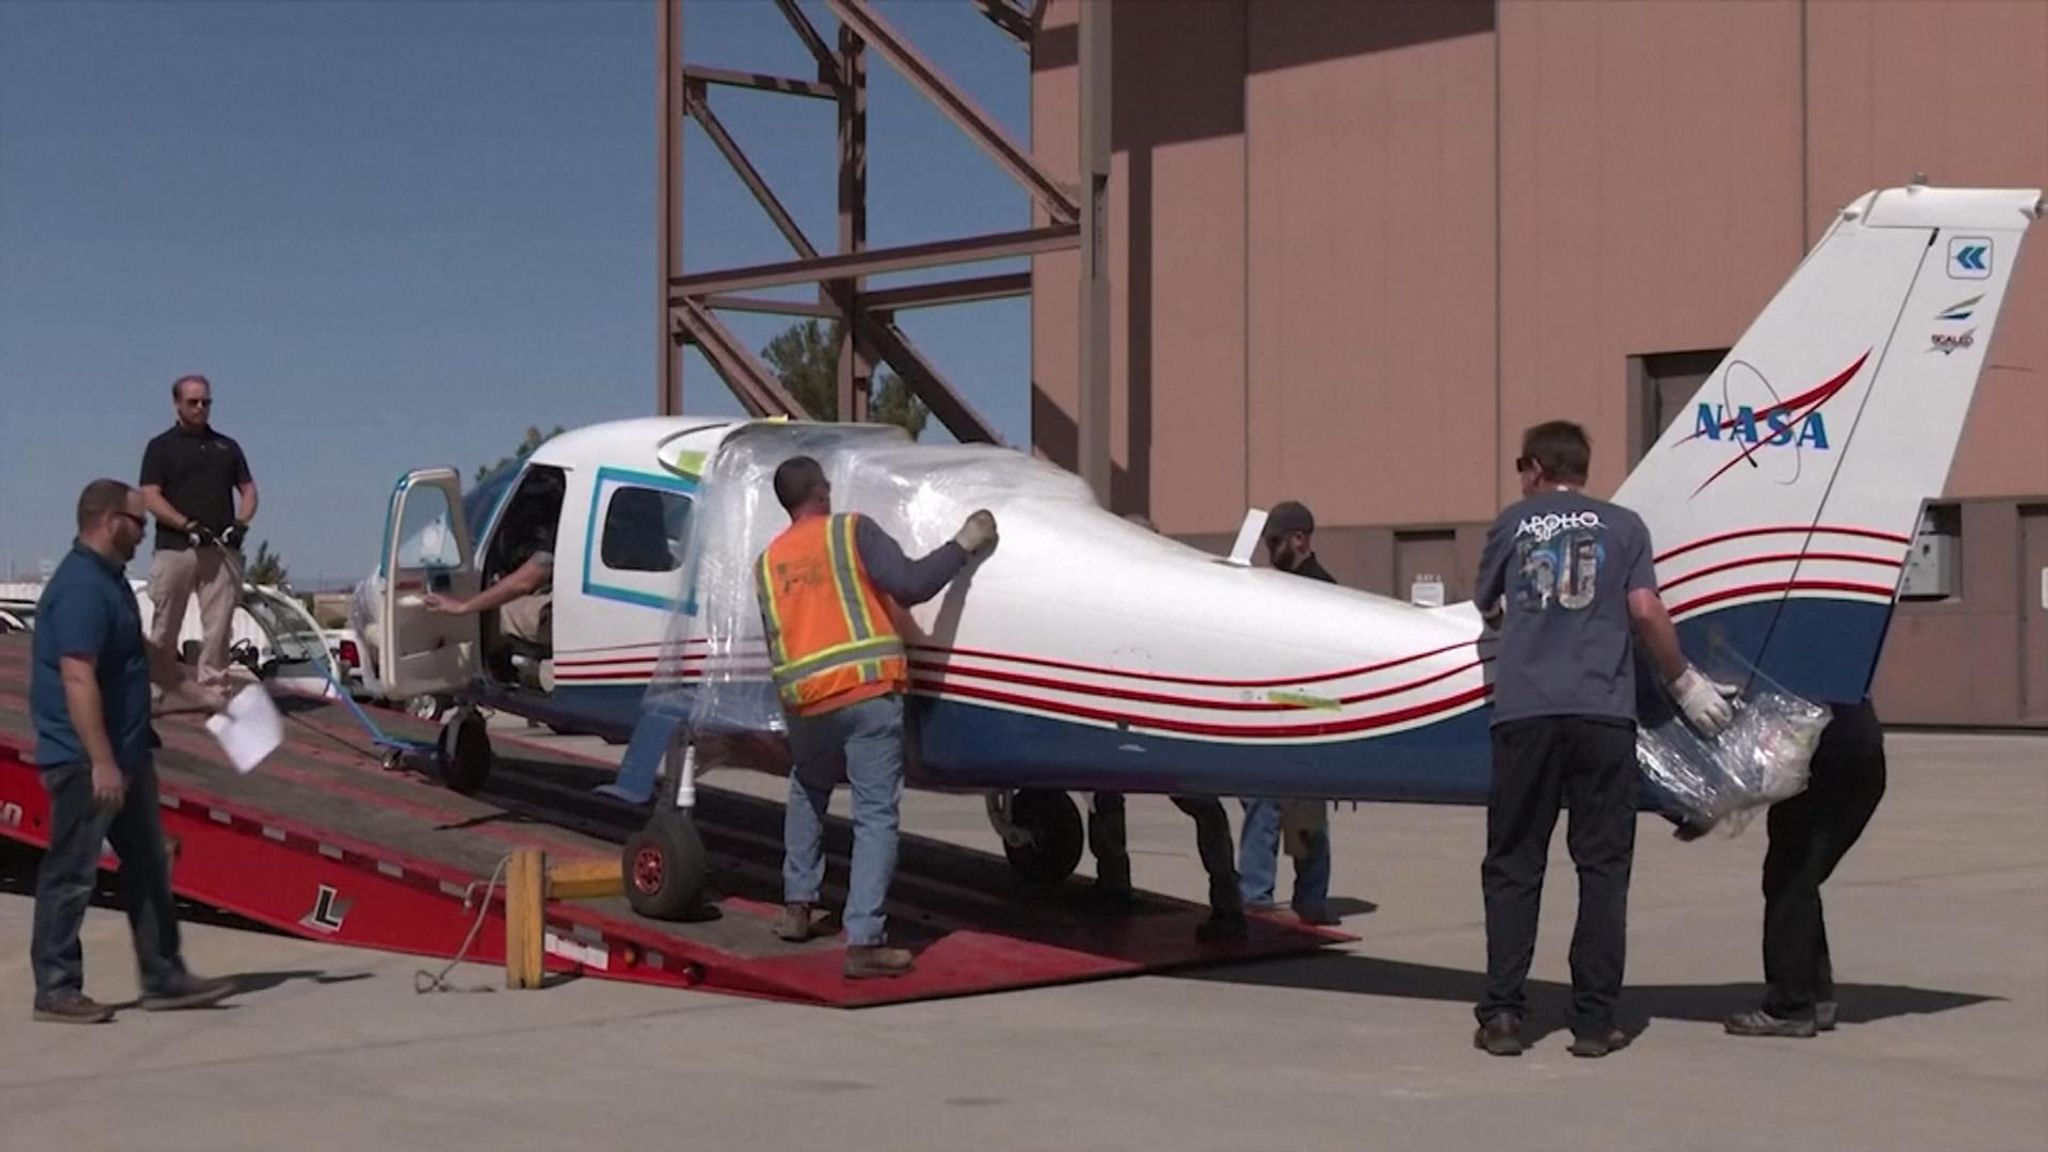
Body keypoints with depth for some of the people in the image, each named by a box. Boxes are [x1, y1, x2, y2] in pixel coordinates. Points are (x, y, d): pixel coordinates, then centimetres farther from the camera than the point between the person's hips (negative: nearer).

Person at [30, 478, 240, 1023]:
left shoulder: (109, 581, 13)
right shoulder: (81, 588, -20)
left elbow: (144, 652, 24)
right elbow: (77, 679, -26)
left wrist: (203, 694, 23)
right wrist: (101, 763, -27)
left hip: (125, 753, 11)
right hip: (86, 761, -11)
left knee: (148, 868, 13)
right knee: (72, 875, -2)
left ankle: (164, 978, 20)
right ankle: (56, 990, 6)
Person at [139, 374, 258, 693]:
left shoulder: (227, 446, 16)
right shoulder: (161, 447, 5)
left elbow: (248, 489, 16)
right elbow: (150, 496, -4)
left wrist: (241, 522, -3)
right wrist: (188, 526, -15)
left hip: (221, 550, 3)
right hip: (175, 548, -3)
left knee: (219, 625, -1)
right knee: (164, 627, 1)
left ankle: (212, 687, 3)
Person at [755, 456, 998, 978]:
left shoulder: (767, 562, 14)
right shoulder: (851, 530, 0)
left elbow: (776, 639, 16)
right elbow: (910, 584, -10)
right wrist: (964, 544, -1)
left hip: (804, 701, 5)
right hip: (867, 692, -5)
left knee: (807, 793, 30)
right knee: (876, 817, -3)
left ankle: (797, 906, 31)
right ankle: (863, 941, -11)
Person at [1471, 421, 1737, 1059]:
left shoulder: (1512, 523, 13)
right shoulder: (1623, 525, 11)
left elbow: (1488, 608, 22)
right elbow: (1645, 611, 1)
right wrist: (1685, 682, 10)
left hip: (1523, 713, 0)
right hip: (1603, 712, 0)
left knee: (1512, 867, 6)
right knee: (1602, 867, 5)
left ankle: (1502, 1013, 1)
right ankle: (1594, 1019, 3)